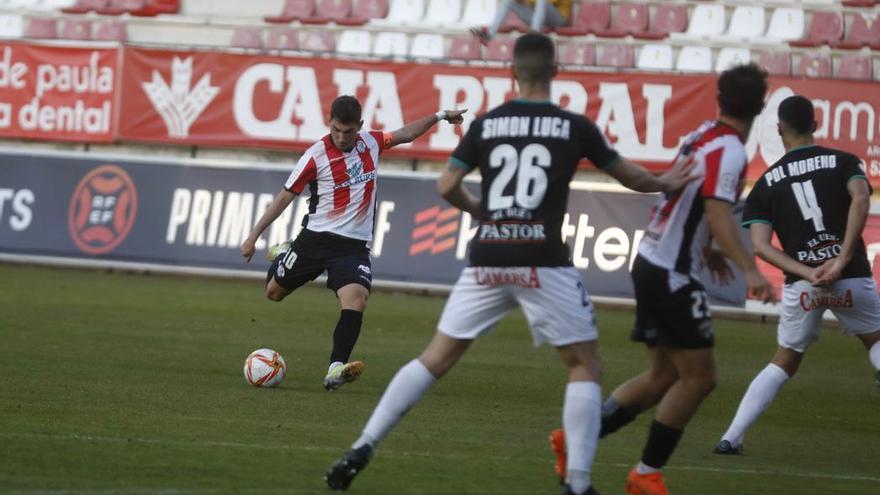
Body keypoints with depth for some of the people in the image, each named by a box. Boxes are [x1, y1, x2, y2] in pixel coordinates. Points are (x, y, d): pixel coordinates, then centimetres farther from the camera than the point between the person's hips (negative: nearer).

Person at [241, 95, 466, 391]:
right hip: (316, 238, -1)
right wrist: (254, 236, -2)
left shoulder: (371, 142, 2)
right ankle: (283, 255, 48)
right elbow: (285, 197, -3)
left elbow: (404, 134, 24)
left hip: (355, 245, 1)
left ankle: (336, 369, -31)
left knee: (356, 298, -25)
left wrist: (439, 117, 19)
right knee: (274, 293, 12)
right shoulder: (316, 156, -10)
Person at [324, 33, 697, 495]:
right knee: (584, 366, 9)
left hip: (486, 261, 3)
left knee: (436, 357, 12)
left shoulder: (486, 124, 6)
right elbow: (630, 177, 14)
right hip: (542, 264, -3)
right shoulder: (575, 127, 1)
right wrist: (665, 183, 35)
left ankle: (362, 449, 6)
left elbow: (447, 186, 5)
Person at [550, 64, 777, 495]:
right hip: (672, 275, -9)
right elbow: (718, 213, -29)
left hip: (653, 264, 9)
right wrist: (749, 270, -38)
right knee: (698, 376, -3)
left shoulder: (702, 137, 9)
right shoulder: (728, 150, -17)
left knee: (663, 375, 14)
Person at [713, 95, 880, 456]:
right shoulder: (842, 161, 8)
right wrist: (842, 260, -15)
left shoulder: (767, 182, 12)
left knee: (784, 363, 17)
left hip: (801, 283, 2)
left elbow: (760, 245, 0)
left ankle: (732, 437, 7)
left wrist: (806, 273, -8)